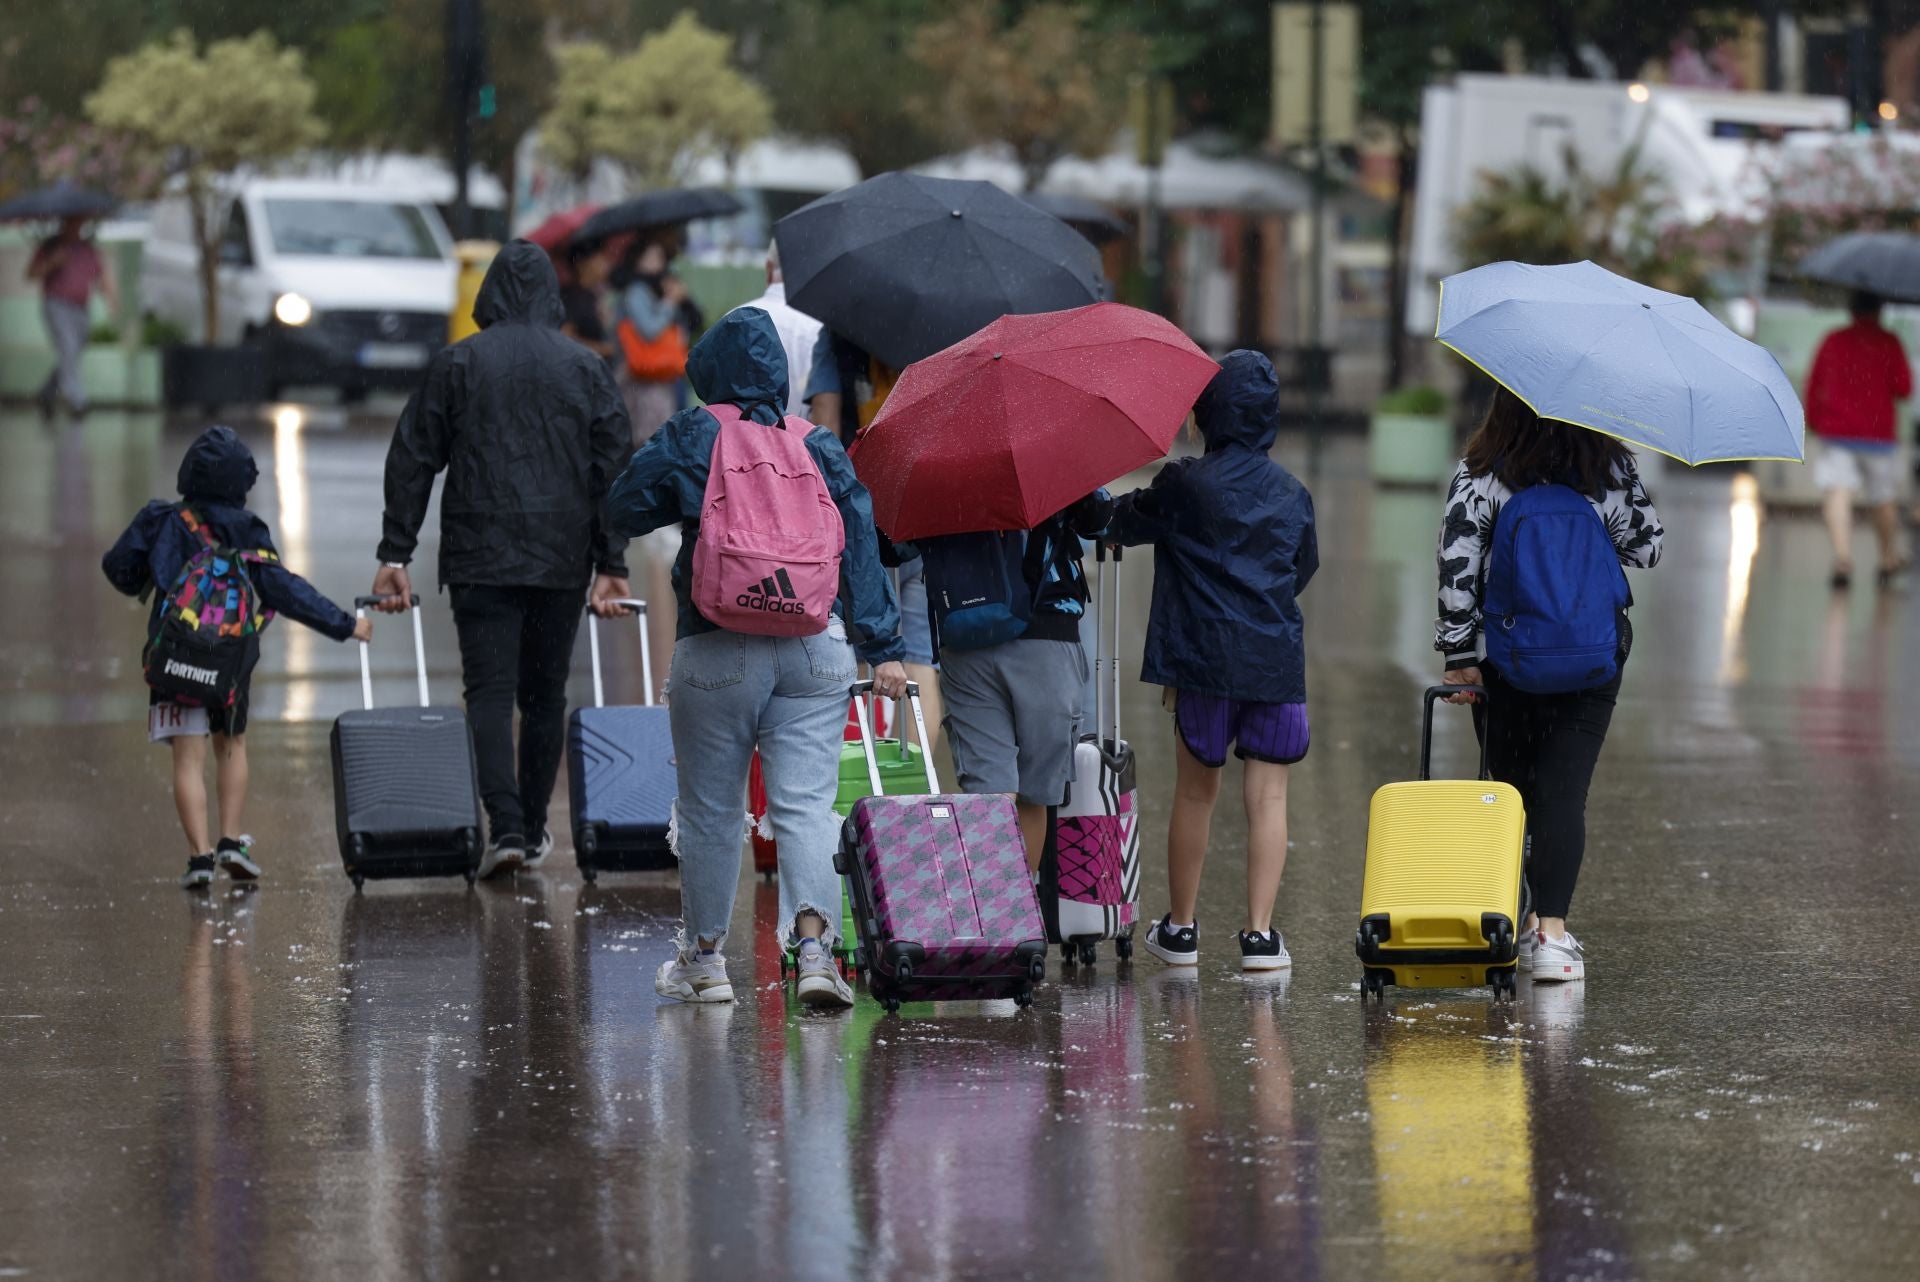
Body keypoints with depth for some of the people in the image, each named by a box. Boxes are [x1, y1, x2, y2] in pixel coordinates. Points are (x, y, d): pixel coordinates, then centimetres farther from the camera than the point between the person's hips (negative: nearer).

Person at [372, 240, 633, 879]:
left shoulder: (458, 364, 1)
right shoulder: (587, 368, 4)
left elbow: (411, 463, 0)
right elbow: (612, 470, 2)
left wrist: (394, 556, 3)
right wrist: (612, 566, 4)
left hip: (480, 561, -2)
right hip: (562, 562, 2)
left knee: (490, 692, -4)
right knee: (545, 693, 13)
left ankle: (505, 827, -20)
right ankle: (534, 830, 20)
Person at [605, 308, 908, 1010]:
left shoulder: (688, 439, -2)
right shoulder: (822, 449, 7)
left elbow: (623, 510, 5)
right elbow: (862, 547, 6)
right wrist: (884, 649, 7)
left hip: (716, 654, -2)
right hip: (816, 649, 2)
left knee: (710, 808, 10)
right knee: (807, 803, -2)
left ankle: (703, 957, 21)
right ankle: (815, 945, -21)